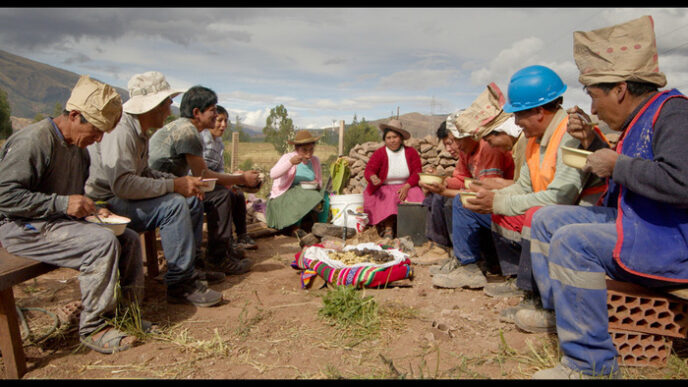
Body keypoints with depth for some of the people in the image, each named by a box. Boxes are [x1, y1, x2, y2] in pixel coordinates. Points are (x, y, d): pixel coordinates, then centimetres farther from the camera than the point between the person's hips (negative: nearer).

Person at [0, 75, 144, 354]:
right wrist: (62, 203, -27)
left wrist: (93, 210, 3)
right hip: (23, 227, -9)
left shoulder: (78, 148, 11)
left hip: (60, 221, 9)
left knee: (129, 239, -4)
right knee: (103, 242, -28)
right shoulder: (33, 141, -18)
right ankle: (93, 328, -15)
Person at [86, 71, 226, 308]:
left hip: (122, 198, 10)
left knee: (192, 200, 6)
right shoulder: (121, 131, -22)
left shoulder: (140, 132, 11)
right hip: (105, 204, -10)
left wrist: (181, 182, -1)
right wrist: (173, 185, -26)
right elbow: (122, 184, -32)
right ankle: (179, 284, -21)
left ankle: (189, 269, 11)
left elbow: (143, 173, 14)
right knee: (174, 204, -27)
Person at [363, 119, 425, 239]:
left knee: (415, 197, -27)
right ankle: (387, 228, -31)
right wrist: (373, 177, -42)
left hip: (406, 187, 2)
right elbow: (369, 170, -16)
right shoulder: (379, 153, -4)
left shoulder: (411, 152, 3)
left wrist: (406, 186, -19)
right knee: (387, 200, -32)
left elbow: (417, 172, -2)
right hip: (384, 188, -1)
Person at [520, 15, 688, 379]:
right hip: (633, 224, 11)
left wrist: (616, 165, -21)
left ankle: (590, 365, -19)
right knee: (547, 218, 8)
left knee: (572, 240, -29)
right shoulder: (639, 118, 13)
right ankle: (557, 309, 16)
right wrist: (595, 144, 11)